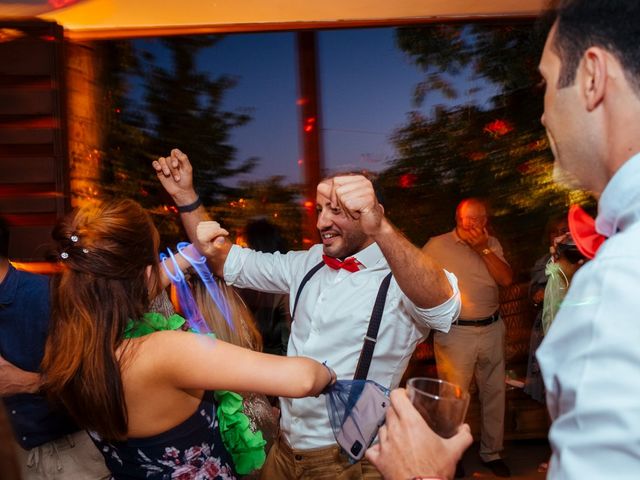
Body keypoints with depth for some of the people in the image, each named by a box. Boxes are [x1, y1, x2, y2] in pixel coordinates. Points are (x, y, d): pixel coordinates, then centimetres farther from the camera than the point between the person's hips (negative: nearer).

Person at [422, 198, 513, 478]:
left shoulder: (491, 244, 8)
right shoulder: (436, 246, -5)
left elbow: (506, 279, -3)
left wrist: (483, 249, -12)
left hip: (492, 329, 5)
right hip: (455, 332, -4)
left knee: (494, 393, 13)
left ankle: (491, 452, 31)